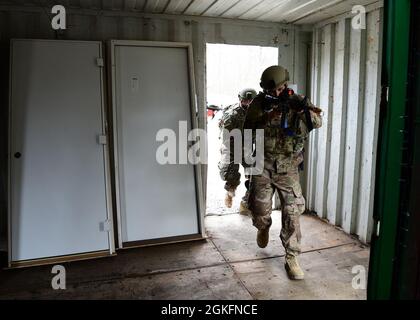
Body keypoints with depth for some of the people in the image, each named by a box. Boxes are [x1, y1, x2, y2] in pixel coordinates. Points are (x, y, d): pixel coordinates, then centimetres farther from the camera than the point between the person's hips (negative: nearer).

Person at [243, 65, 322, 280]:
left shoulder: (296, 102, -4)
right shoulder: (258, 104, -5)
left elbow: (317, 123, -16)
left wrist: (305, 109, -35)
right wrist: (267, 118, -26)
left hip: (288, 169, 0)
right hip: (263, 166, 0)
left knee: (292, 213, -2)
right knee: (260, 210, 1)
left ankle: (291, 258, 12)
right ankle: (263, 227, 38)